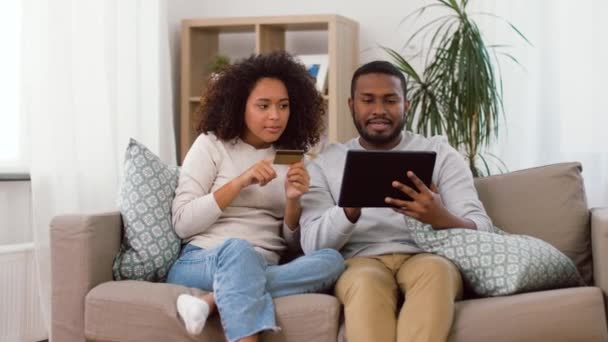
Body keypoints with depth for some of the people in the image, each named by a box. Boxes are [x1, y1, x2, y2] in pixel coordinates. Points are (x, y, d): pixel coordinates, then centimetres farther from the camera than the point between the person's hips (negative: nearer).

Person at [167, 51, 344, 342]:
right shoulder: (211, 144, 3)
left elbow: (293, 243, 11)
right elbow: (182, 224, -6)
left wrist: (293, 200, -9)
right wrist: (239, 182, -14)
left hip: (263, 270, 4)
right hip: (201, 262, -4)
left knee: (331, 260, -27)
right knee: (237, 248, -38)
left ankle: (215, 301, -34)